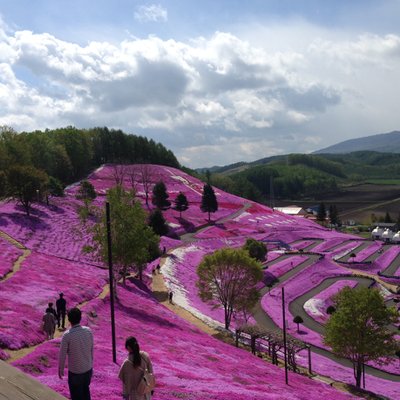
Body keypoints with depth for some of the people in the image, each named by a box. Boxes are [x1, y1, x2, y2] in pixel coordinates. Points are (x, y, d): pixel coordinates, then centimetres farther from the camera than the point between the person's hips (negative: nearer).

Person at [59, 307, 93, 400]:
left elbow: (62, 354, -13)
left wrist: (60, 369, 2)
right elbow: (92, 350, 2)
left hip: (75, 372, -4)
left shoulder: (67, 335, -21)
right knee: (86, 392, 24)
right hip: (88, 369, 4)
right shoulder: (88, 331, -8)